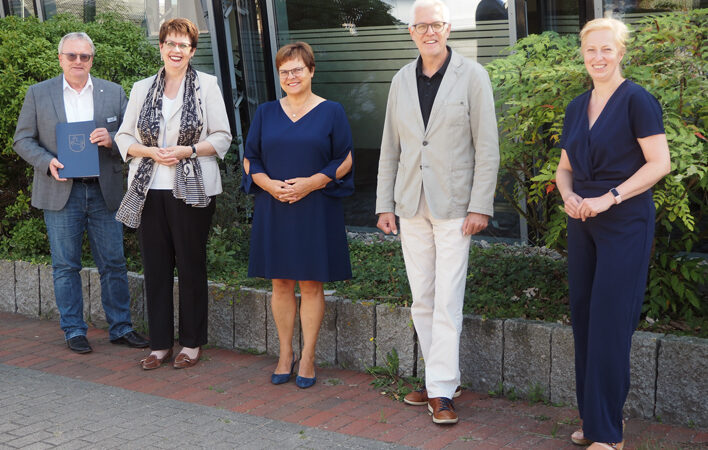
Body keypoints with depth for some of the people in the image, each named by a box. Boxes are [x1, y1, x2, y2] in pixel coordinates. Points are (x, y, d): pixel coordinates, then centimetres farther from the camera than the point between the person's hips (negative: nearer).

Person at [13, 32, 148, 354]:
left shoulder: (113, 92, 7)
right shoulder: (38, 94, 5)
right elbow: (23, 140, 5)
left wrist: (112, 139, -14)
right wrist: (47, 162, -13)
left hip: (104, 191, 1)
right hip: (61, 192, -1)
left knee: (114, 264, 4)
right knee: (65, 266, 5)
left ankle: (120, 327, 16)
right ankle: (74, 331, 15)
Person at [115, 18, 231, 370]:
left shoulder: (206, 85, 2)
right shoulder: (142, 89, 10)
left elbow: (222, 138, 0)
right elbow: (124, 137, 10)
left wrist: (187, 150, -14)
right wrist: (151, 152, -8)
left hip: (192, 190, -3)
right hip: (149, 190, 3)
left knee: (191, 266, 3)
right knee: (155, 266, 5)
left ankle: (192, 343, 15)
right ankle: (160, 343, 16)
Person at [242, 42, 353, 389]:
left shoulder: (331, 112, 2)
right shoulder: (266, 113, 10)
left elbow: (345, 161, -1)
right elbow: (249, 160, 10)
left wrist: (311, 183, -15)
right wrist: (269, 184, -10)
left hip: (315, 209, -2)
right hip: (273, 209, 3)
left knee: (311, 283, 1)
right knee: (280, 282, 6)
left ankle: (307, 358, 12)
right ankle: (285, 354, 18)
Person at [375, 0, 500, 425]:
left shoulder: (472, 76, -4)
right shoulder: (402, 80, 9)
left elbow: (487, 147, -6)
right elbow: (390, 148, 12)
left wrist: (480, 206, -11)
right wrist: (385, 205, 8)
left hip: (454, 205, -5)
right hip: (412, 205, 5)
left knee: (447, 300, -6)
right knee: (421, 299, 9)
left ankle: (442, 390, 1)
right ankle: (445, 378, 22)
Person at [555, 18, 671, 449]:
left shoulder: (637, 100, -8)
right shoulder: (577, 107, 13)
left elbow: (660, 163, -14)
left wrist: (609, 197, -19)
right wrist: (568, 195, -3)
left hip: (625, 223, -7)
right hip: (583, 224, 7)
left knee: (610, 322, -6)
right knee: (583, 318, 8)